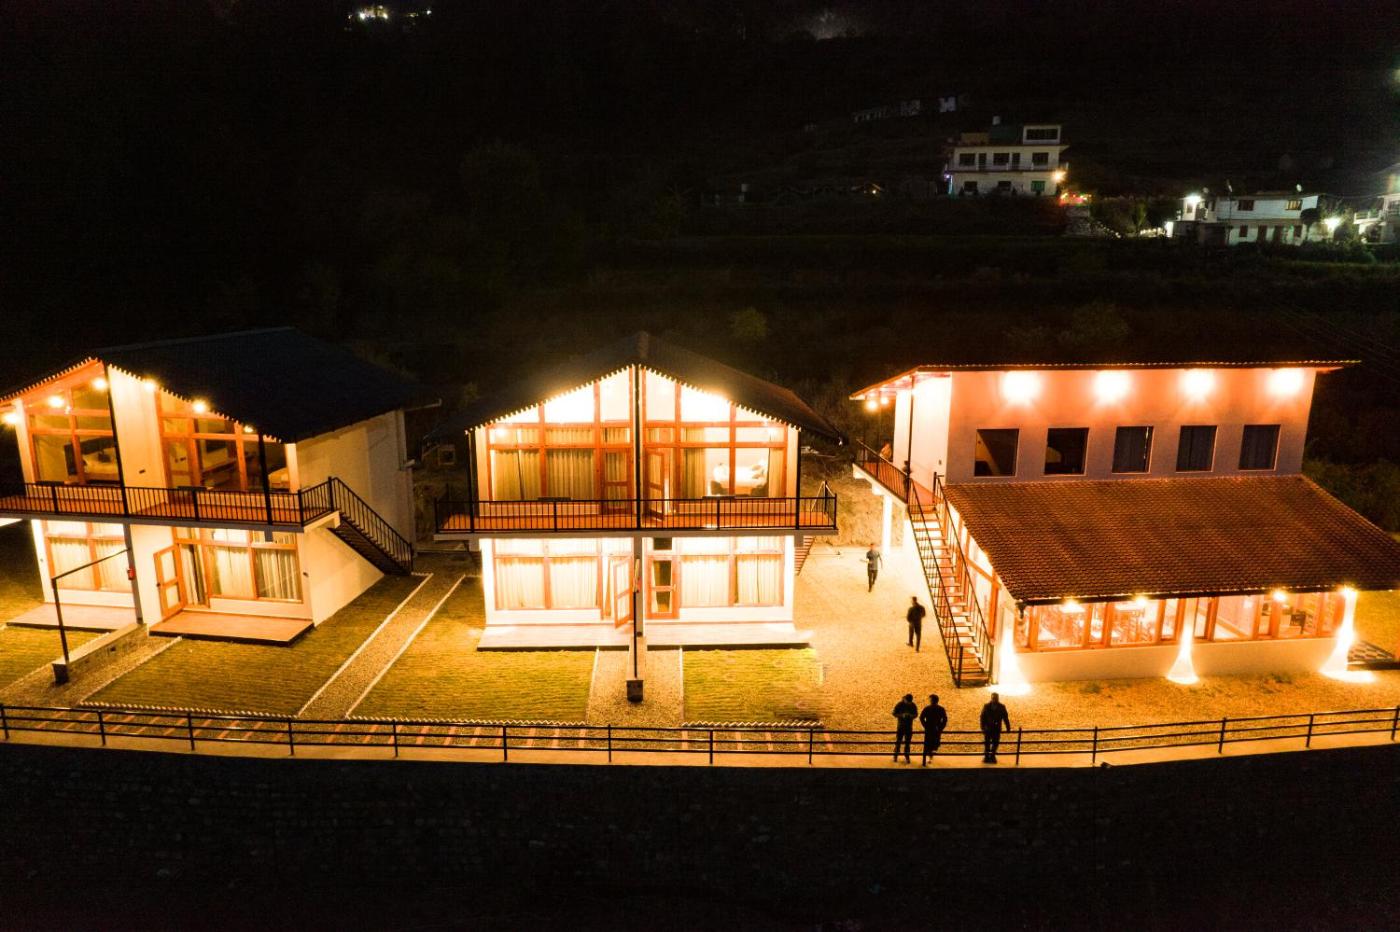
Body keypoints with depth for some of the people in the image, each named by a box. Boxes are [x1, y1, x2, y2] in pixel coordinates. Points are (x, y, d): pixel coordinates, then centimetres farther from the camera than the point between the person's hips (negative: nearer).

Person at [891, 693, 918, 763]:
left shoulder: (913, 706, -3)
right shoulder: (899, 705, -10)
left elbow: (916, 714, 6)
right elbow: (894, 713, -8)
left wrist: (912, 716, -18)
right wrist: (902, 715, -24)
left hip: (909, 726, 2)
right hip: (900, 726, -2)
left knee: (908, 742, 7)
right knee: (898, 741, -1)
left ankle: (907, 757, 18)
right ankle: (895, 756, 12)